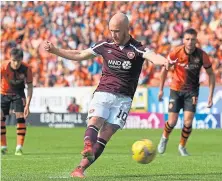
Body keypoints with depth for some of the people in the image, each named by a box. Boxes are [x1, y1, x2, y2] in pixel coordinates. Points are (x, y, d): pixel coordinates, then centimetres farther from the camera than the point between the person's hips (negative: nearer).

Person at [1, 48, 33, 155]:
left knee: (21, 118, -13)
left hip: (18, 93, 0)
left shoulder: (26, 69, -25)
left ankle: (19, 148, -9)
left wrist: (27, 105, -17)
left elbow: (30, 87, -12)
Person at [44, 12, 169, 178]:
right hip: (102, 94, 2)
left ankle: (81, 168, -11)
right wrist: (54, 50, 13)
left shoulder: (137, 49, -6)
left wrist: (163, 61, -51)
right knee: (94, 122, -25)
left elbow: (152, 56, -27)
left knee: (105, 136, -10)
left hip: (123, 98, -2)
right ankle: (88, 149, -51)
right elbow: (79, 55, 18)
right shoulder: (105, 45, 6)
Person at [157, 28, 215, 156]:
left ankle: (182, 146, 15)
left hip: (192, 91, 0)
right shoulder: (176, 52, -16)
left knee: (188, 122, -11)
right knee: (172, 122, -2)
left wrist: (211, 96, -8)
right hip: (176, 89, 0)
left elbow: (211, 74, -4)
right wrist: (161, 89, 2)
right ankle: (164, 138, 32)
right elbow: (165, 69, 0)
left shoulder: (202, 55, -15)